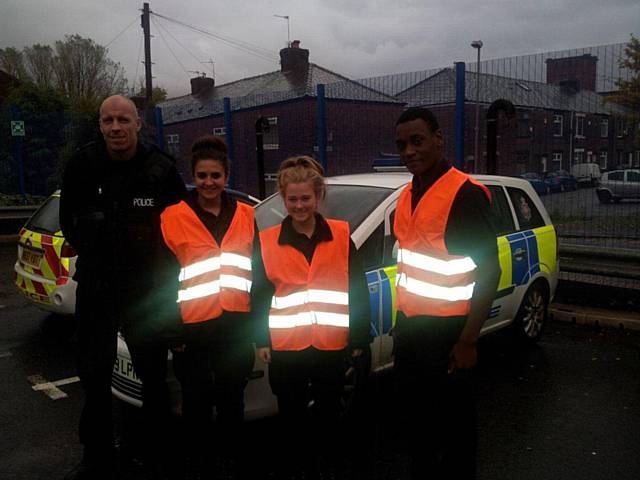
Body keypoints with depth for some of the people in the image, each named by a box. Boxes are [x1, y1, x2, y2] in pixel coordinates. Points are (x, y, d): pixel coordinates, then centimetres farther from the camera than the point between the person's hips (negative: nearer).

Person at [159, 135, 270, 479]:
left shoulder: (245, 216, 5)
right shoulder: (173, 218, -5)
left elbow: (258, 276, 8)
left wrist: (259, 327, 6)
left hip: (237, 328, 3)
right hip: (193, 330, -2)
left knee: (232, 402, 16)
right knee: (197, 405, 12)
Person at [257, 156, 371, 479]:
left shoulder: (341, 235, 0)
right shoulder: (267, 240, 1)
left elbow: (358, 290, 1)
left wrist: (359, 339, 0)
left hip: (331, 345, 0)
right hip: (286, 347, 0)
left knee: (329, 414, 15)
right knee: (291, 417, 13)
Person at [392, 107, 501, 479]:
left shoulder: (466, 194, -16)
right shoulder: (407, 195, 9)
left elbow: (490, 270, -17)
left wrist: (468, 341, -20)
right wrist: (401, 320, 12)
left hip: (447, 329, -8)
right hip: (409, 325, 8)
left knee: (454, 423, 7)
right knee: (414, 420, 20)